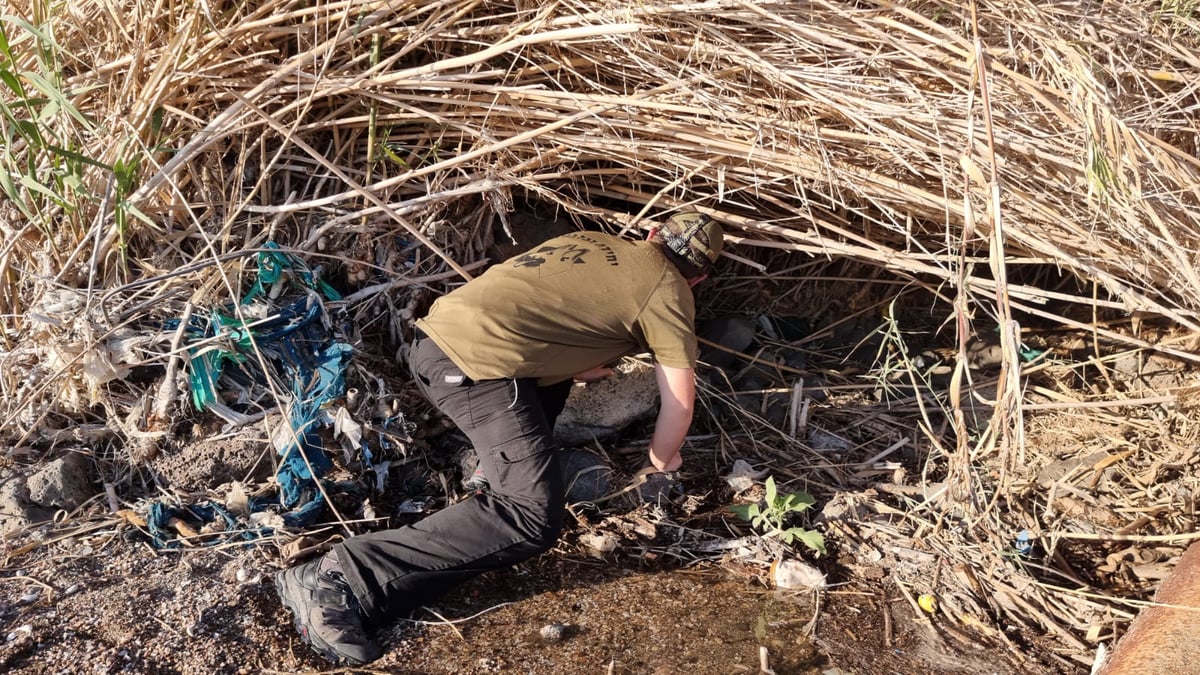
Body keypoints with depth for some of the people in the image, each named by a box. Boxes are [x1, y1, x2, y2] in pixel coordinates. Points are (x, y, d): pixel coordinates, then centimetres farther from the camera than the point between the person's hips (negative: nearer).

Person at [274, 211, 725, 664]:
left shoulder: (592, 242, 27)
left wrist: (576, 367, 48)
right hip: (476, 363, -9)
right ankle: (344, 580, -18)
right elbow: (680, 401, 10)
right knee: (533, 516, -12)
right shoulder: (669, 292, 8)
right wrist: (662, 458, 28)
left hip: (435, 335, 9)